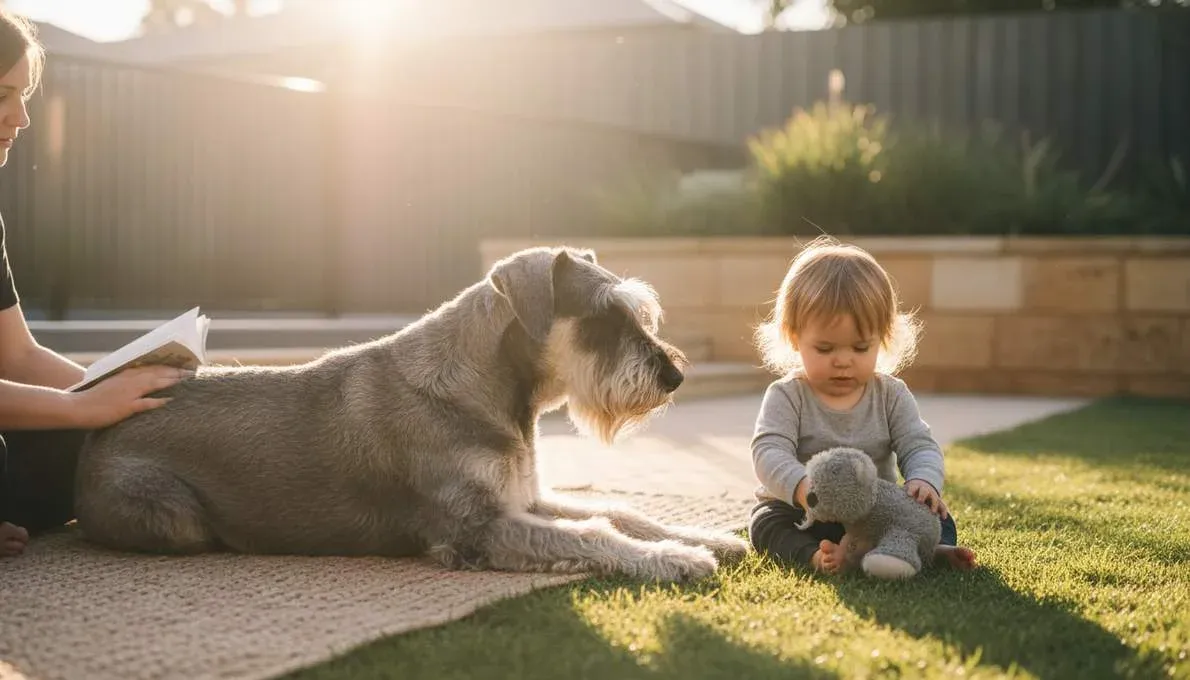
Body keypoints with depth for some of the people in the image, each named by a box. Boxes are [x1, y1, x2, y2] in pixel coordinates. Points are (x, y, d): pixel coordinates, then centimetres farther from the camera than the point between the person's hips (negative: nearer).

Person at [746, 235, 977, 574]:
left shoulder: (891, 395, 0)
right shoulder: (786, 396, -9)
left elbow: (920, 447, -7)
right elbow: (769, 452, -23)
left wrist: (924, 481, -34)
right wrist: (803, 487, -46)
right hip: (800, 513, -3)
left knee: (939, 519, -16)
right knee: (765, 523, -31)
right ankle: (815, 556, -53)